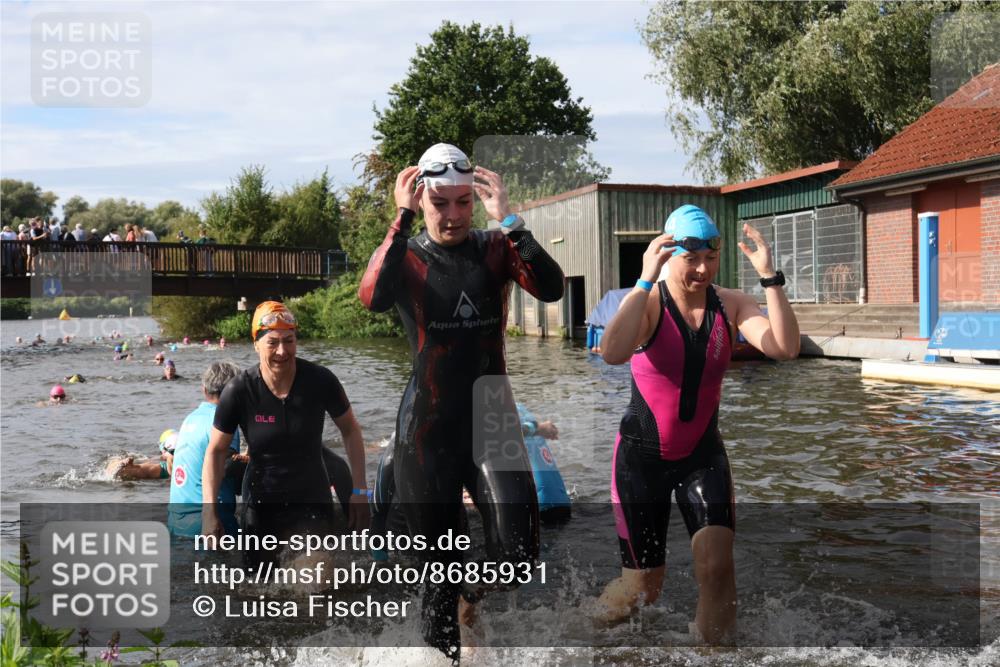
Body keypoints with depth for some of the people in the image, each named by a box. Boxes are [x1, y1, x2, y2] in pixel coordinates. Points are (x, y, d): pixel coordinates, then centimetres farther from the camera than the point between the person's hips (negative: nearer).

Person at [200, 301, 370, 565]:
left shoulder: (320, 381, -13)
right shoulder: (239, 391, -14)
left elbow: (350, 430, 1)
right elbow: (216, 450, -4)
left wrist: (359, 490, -3)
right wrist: (209, 511, -12)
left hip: (313, 504, -1)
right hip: (261, 506, 1)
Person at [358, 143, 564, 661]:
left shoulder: (495, 248, 2)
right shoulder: (404, 254, -2)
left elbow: (551, 289, -17)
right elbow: (373, 299, -25)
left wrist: (507, 219, -23)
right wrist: (404, 218, -25)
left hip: (492, 417, 1)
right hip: (428, 427, -1)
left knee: (519, 553, -9)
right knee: (437, 559, 9)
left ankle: (476, 598, 23)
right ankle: (442, 644, 31)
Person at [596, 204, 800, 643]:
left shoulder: (730, 305, -5)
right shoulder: (647, 303, -16)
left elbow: (785, 348, -21)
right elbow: (612, 354, -38)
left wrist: (769, 277, -27)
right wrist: (647, 280, -39)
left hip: (703, 454, 3)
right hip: (642, 455, -3)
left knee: (717, 565, -14)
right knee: (644, 585, 7)